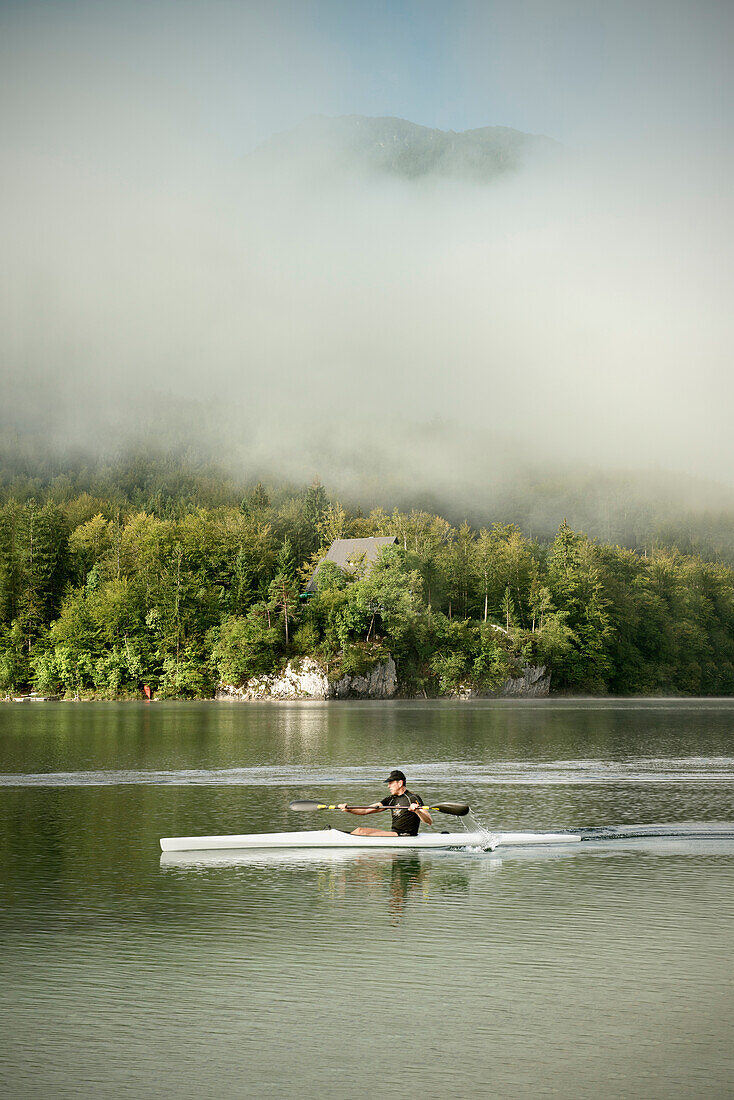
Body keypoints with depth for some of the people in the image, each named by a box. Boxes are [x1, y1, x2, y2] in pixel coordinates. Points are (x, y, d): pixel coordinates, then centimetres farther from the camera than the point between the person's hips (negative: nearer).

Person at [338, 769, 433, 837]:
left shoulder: (413, 798, -8)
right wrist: (347, 810, -3)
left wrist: (417, 811, -37)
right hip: (393, 833, 8)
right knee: (360, 830, -3)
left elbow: (429, 822, -17)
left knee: (364, 834, -21)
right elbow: (366, 810, 11)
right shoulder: (392, 799, 15)